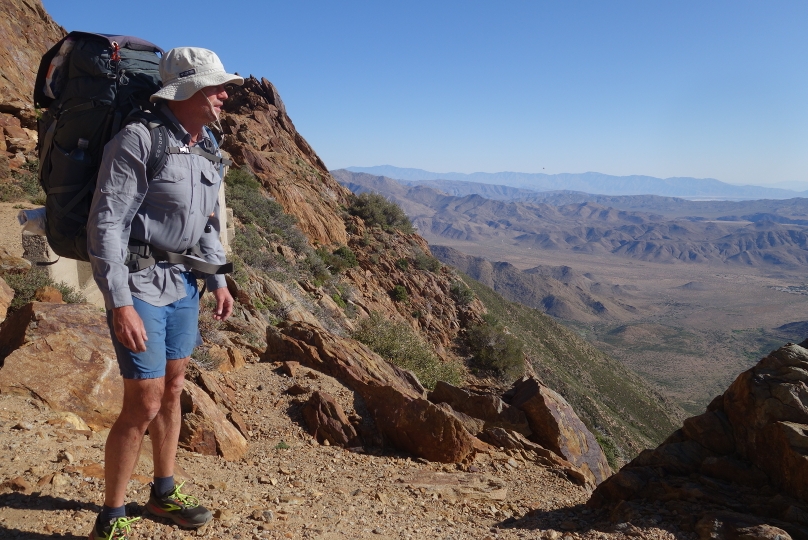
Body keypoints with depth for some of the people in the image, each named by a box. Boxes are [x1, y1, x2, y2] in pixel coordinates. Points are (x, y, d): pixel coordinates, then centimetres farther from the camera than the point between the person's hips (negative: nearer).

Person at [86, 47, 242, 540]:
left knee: (172, 390, 15)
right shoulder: (138, 140, -16)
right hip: (139, 286, -8)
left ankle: (164, 494, 33)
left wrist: (218, 280, 13)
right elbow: (105, 225, -18)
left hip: (184, 284, 8)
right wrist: (120, 303, -23)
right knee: (144, 405, -5)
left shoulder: (206, 148, 8)